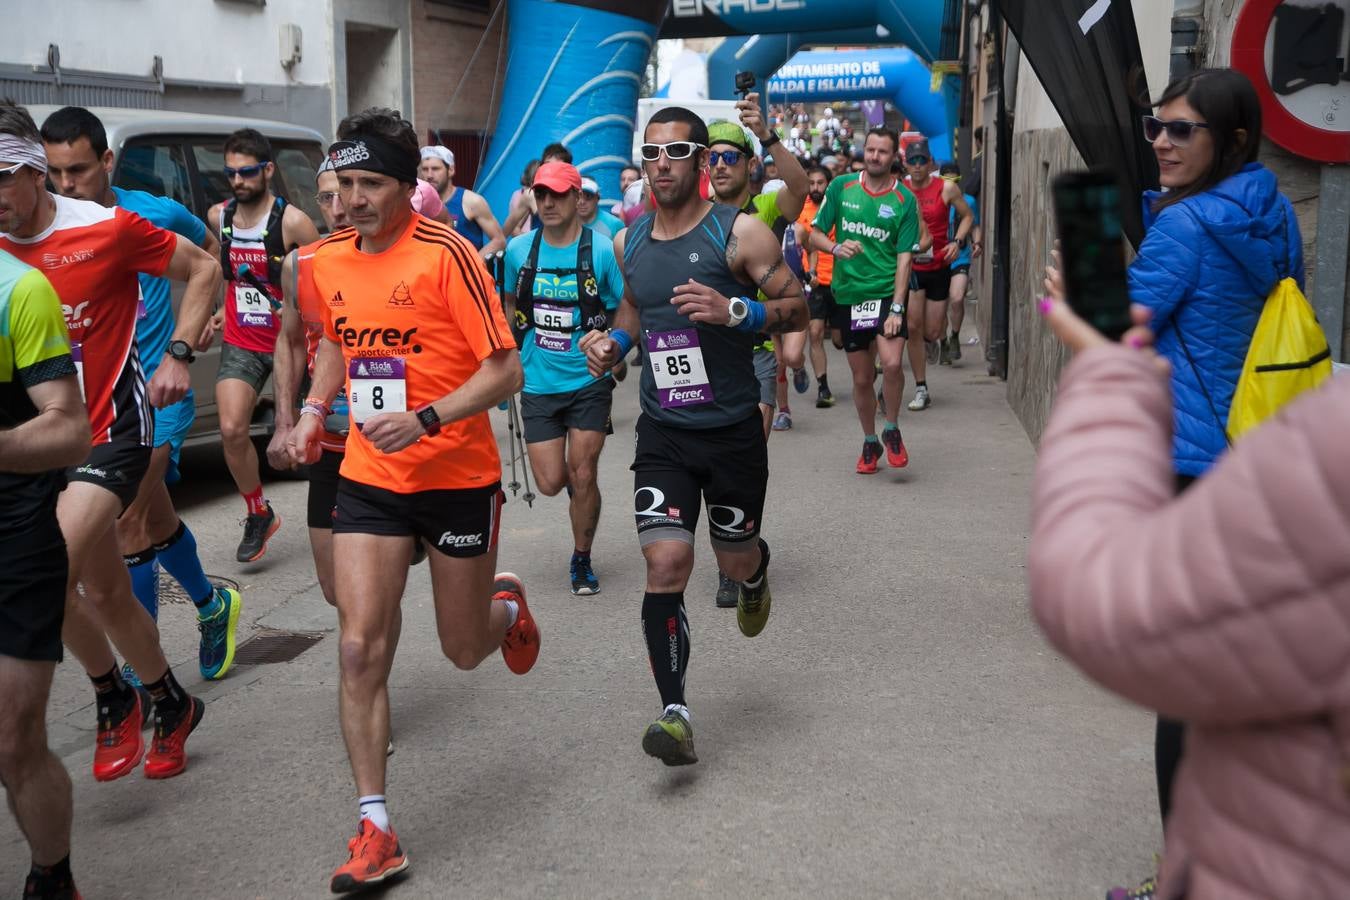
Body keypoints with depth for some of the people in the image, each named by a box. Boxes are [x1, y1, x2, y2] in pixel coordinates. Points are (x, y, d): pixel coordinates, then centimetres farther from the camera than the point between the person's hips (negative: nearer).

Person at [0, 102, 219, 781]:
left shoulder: (106, 229, -11)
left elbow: (202, 268, 1)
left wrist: (178, 355, -8)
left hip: (112, 431, -6)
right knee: (101, 592, 14)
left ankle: (114, 700, 2)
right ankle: (173, 705, 35)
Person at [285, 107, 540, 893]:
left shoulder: (446, 254, -15)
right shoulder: (327, 261, 2)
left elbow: (506, 370, -16)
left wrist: (425, 419, -28)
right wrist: (316, 408, 7)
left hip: (459, 479, -4)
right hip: (369, 480, 4)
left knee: (464, 649, 11)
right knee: (362, 648, -6)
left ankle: (507, 606, 49)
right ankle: (376, 832, 4)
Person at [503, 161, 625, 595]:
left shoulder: (602, 249, -9)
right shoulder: (519, 249, 0)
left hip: (589, 383, -2)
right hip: (537, 383, 2)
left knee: (583, 477, 0)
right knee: (551, 483, 0)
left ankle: (581, 561, 22)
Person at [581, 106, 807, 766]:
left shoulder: (739, 233, -10)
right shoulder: (629, 241, 6)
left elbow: (797, 310, -8)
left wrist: (733, 310, -25)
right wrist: (615, 341, 4)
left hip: (732, 431, -2)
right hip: (663, 433, 2)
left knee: (735, 560, 14)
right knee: (665, 563, -13)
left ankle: (756, 573, 55)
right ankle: (674, 712, -6)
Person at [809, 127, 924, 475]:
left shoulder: (905, 200, -2)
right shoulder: (840, 188, 3)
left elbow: (904, 258, -6)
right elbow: (815, 235, 7)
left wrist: (897, 308, -14)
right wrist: (836, 247, -16)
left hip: (887, 292, -2)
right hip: (848, 295, 2)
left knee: (891, 363, -21)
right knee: (861, 377, 8)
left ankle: (892, 431, 5)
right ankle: (870, 443, 28)